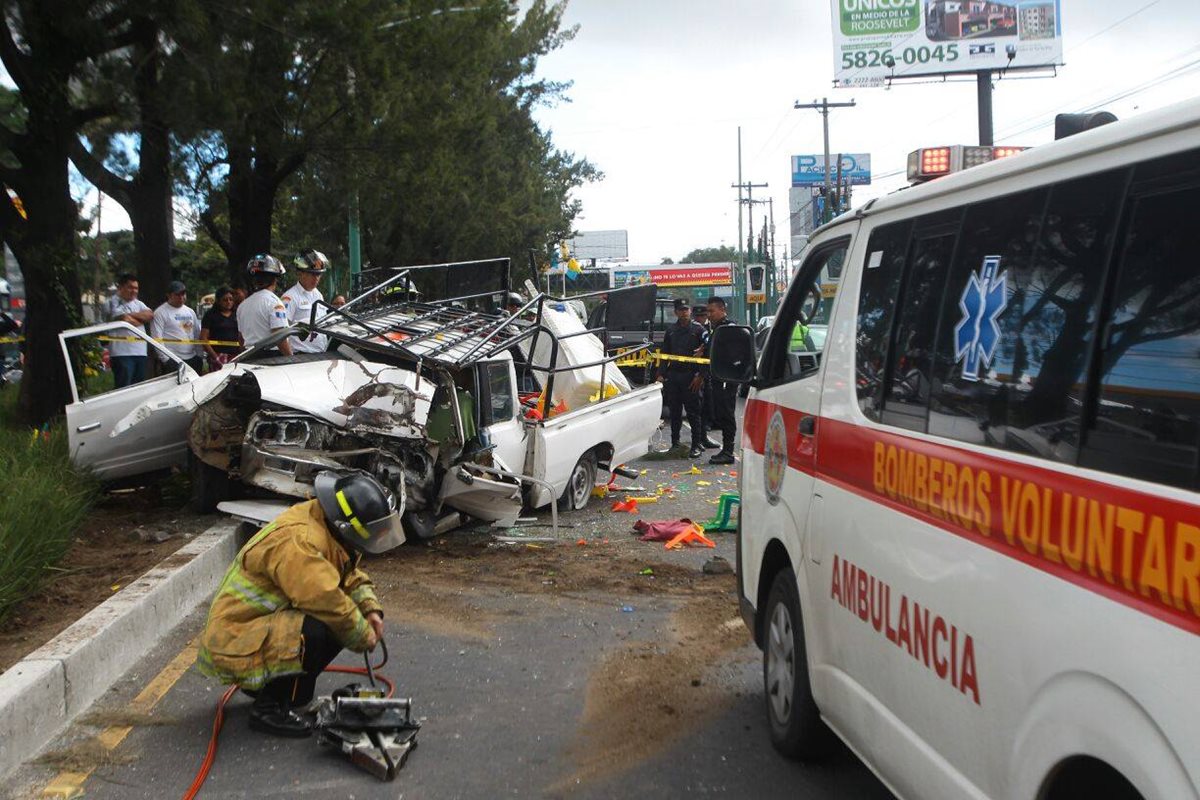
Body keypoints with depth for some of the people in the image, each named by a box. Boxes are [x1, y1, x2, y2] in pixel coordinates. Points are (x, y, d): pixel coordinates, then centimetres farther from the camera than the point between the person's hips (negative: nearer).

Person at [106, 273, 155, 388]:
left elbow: (150, 315, 4)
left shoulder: (138, 303, 20)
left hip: (140, 352, 7)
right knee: (123, 388, -8)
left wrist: (131, 315, -8)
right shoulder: (114, 302, -2)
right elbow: (124, 319, -16)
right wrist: (141, 319, 2)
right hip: (122, 353, -7)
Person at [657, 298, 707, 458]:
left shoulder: (698, 330, 0)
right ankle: (675, 443, 17)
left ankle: (697, 445, 0)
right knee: (674, 412, 9)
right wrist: (661, 374, 6)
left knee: (693, 412, -3)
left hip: (690, 376, -4)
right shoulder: (670, 331, 13)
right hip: (672, 376, 4)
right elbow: (664, 353, 17)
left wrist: (700, 376, -11)